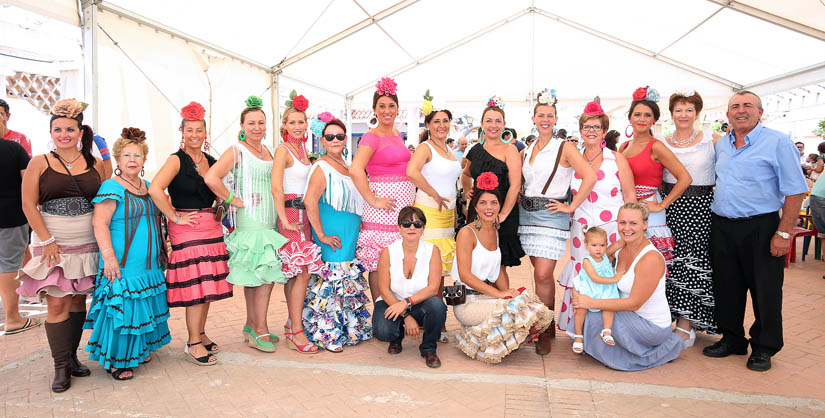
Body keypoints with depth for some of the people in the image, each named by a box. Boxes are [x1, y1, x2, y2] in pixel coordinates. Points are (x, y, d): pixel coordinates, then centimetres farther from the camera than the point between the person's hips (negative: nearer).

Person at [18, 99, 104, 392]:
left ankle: (72, 356, 22)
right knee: (57, 303, -4)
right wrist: (47, 240, -9)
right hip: (52, 244, -2)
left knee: (78, 300, 9)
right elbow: (29, 205, -2)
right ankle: (61, 366, 8)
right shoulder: (40, 163, 2)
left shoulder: (95, 165, 7)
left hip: (86, 244, 2)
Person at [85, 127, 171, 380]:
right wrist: (108, 256, -24)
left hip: (149, 264, 8)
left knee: (143, 307, 15)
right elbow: (99, 223, -16)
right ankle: (115, 361, 11)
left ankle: (137, 351, 30)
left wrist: (162, 251, 22)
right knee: (121, 309, -4)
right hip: (122, 265, -8)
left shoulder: (148, 187, 13)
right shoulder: (111, 187, -10)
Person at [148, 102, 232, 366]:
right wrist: (175, 217, -17)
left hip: (212, 227, 6)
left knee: (209, 283, 10)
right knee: (195, 285, -6)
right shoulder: (176, 160, -6)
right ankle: (193, 345, 4)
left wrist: (219, 212, 11)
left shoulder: (211, 162, 13)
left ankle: (200, 333, 25)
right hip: (186, 228, -6)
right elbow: (155, 190, -20)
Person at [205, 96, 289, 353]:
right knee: (265, 274, -10)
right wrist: (232, 200, -14)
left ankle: (252, 326, 22)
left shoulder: (267, 151, 16)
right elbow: (211, 178, -21)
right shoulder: (236, 151, -7)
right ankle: (260, 331, 0)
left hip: (269, 220, 7)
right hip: (250, 219, -7)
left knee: (255, 276, 12)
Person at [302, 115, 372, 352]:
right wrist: (321, 235, -23)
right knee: (330, 282, -3)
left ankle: (349, 329, 29)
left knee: (349, 284, 15)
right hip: (333, 240, -8)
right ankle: (326, 335, 10)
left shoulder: (347, 167, 12)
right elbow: (310, 201, -25)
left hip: (350, 238, 8)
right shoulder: (322, 167, -13)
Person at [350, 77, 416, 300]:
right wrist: (372, 200, -19)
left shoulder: (397, 135, 15)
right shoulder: (371, 137, -8)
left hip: (404, 206, 7)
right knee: (379, 264, -2)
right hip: (383, 208, -7)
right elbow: (355, 170, -23)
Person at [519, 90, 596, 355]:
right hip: (527, 214, 6)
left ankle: (547, 331, 5)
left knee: (543, 274, -11)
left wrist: (571, 206, -15)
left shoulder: (564, 148, -4)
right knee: (540, 271, 10)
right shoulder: (527, 151, 14)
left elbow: (590, 176, -16)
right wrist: (520, 206, 11)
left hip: (551, 215, -5)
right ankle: (545, 326, 23)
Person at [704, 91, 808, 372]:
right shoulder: (720, 145, 11)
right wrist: (715, 219, 13)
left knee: (765, 290, 4)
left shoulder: (778, 142, -7)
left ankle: (764, 348, 20)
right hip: (722, 227, 5)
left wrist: (783, 233, -15)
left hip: (760, 228, -5)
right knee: (726, 287, 12)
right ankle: (731, 339, 28)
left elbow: (795, 190, -10)